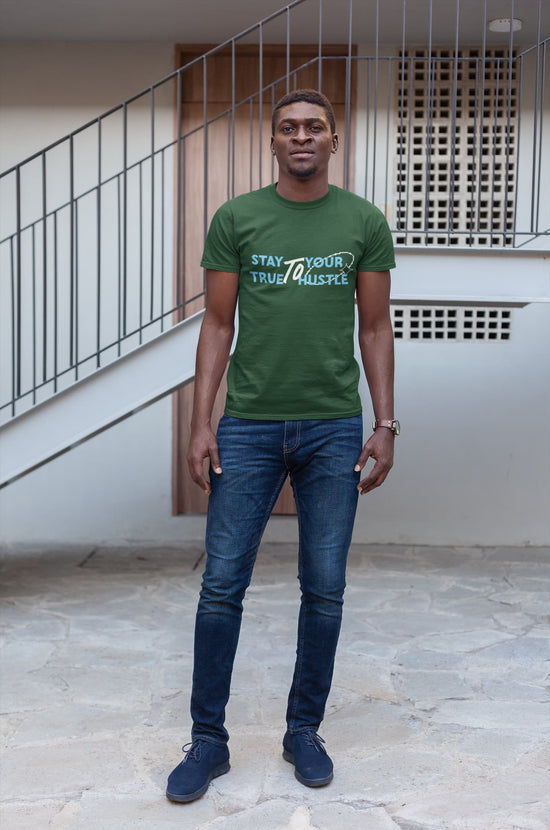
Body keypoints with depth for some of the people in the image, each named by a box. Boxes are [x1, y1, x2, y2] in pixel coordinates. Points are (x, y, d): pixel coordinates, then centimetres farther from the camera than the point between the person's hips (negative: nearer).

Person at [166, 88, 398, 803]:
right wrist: (201, 422, -3)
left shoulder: (364, 222, 6)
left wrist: (385, 426, 1)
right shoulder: (236, 219, 5)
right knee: (222, 586, 1)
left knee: (325, 590, 7)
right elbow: (218, 324, 4)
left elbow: (376, 328, 7)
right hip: (248, 426, 0)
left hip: (334, 428, 1)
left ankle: (304, 730, 26)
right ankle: (208, 739, 17)